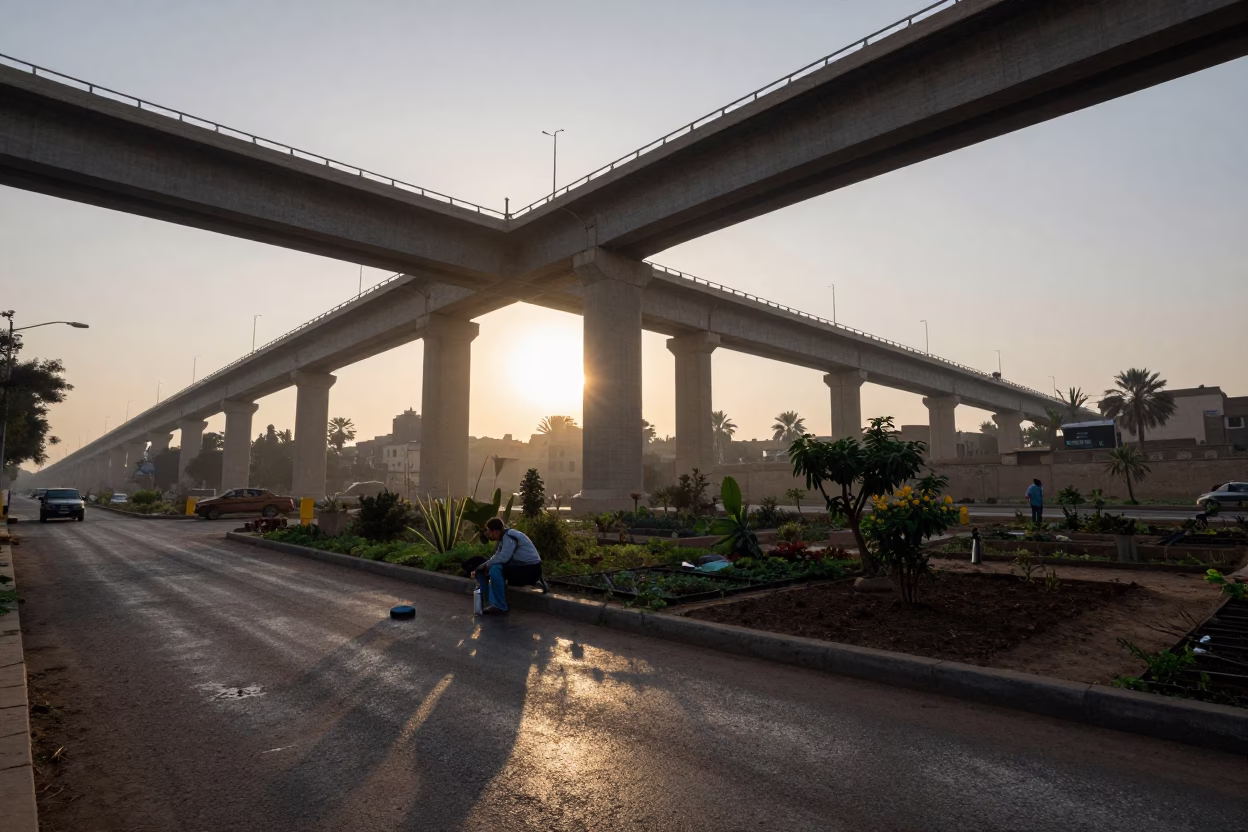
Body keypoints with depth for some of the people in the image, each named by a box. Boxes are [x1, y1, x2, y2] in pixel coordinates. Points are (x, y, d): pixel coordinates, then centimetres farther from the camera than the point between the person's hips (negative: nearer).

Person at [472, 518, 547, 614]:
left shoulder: (509, 536, -19)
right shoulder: (503, 538, 10)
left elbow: (502, 558, -29)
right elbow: (497, 559, 9)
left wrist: (486, 565, -13)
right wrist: (480, 568, -5)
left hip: (531, 569, -10)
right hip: (519, 567, 10)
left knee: (495, 569, -29)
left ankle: (499, 606, -20)